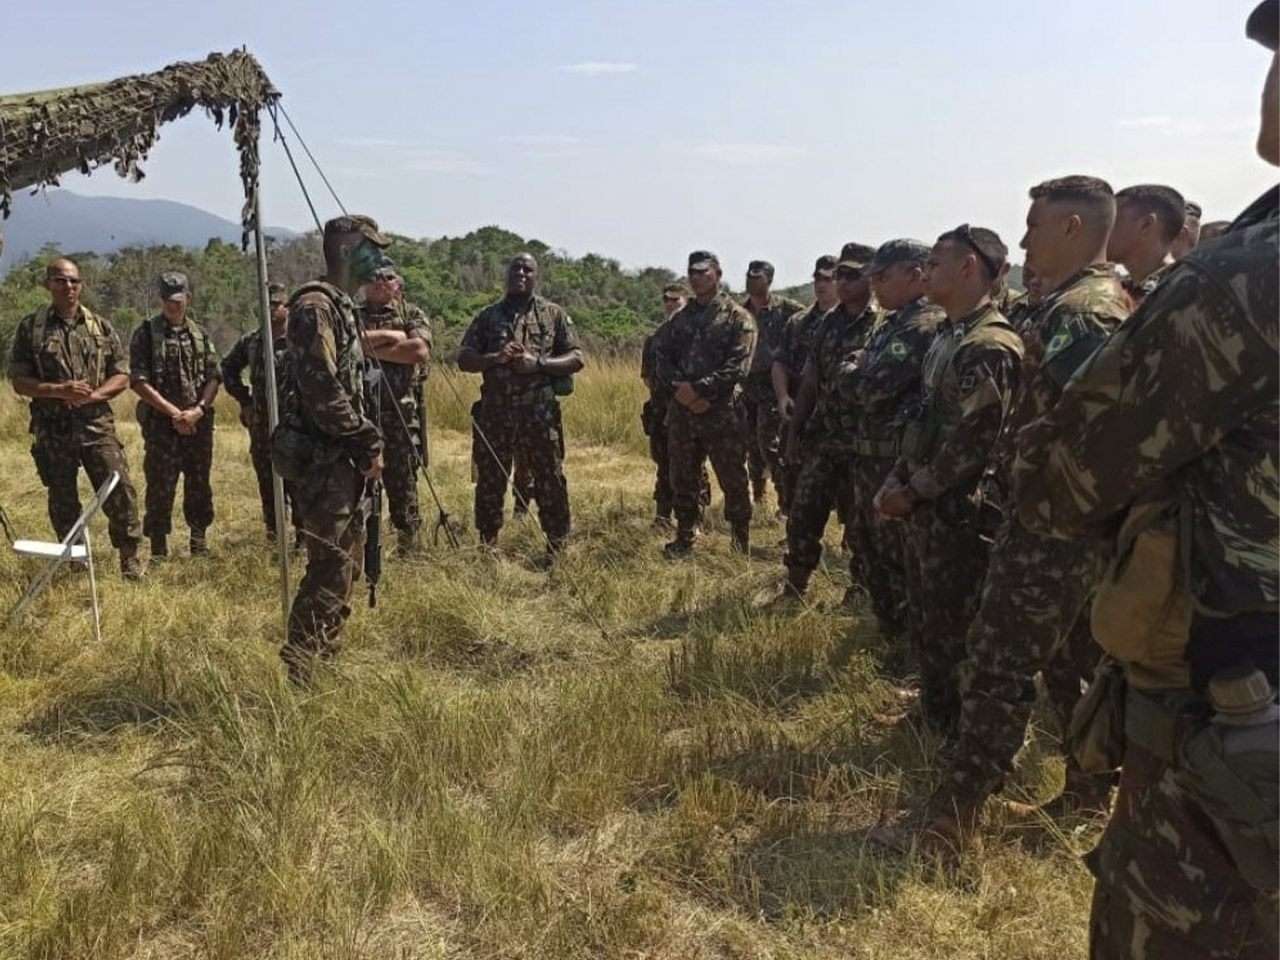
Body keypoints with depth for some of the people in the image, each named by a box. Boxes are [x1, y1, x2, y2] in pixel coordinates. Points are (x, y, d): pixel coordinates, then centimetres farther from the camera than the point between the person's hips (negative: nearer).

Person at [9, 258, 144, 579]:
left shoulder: (101, 327, 6)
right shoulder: (29, 327, 3)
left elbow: (121, 376, 6)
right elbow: (19, 381, 0)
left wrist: (93, 395, -12)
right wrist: (59, 390, -16)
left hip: (97, 425, 0)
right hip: (52, 431, 0)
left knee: (120, 489, -8)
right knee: (62, 501, 9)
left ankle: (129, 557, 6)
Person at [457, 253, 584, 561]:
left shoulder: (554, 315, 7)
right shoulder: (487, 316, 12)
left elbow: (576, 359, 2)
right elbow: (464, 359, 7)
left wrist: (538, 363, -12)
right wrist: (495, 358, -11)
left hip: (540, 413, -2)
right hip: (495, 412, 2)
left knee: (550, 481, 3)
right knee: (489, 481, 9)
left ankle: (556, 547, 15)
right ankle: (487, 545, 23)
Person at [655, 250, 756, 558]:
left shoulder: (737, 317, -4)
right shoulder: (679, 319, 14)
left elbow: (737, 367, -14)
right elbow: (663, 360, 8)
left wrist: (698, 388, -19)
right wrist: (680, 390, -11)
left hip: (722, 414, -5)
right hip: (682, 413, 5)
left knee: (733, 481, 3)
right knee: (682, 480, 13)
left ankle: (741, 543, 16)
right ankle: (684, 539, 27)